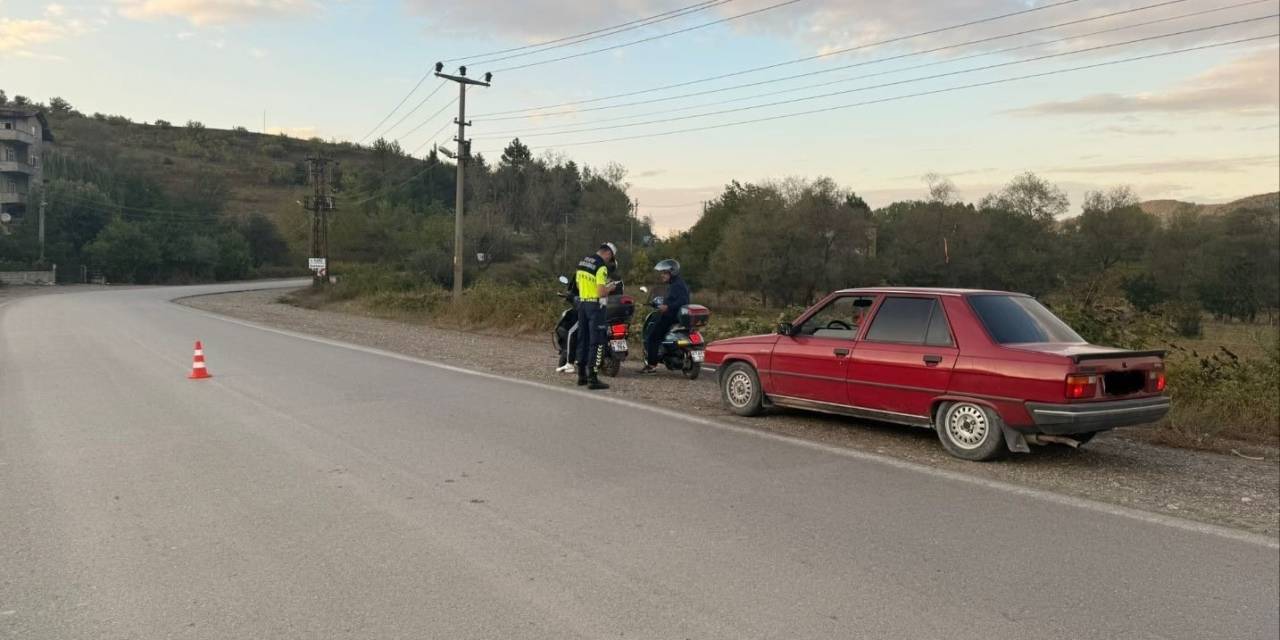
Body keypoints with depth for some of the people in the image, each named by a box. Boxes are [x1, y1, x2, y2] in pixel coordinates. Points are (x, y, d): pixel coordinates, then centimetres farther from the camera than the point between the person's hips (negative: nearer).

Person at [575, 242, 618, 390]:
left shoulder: (582, 262, 10)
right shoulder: (601, 267, -15)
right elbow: (601, 293, -20)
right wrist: (610, 288, 1)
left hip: (582, 303, 8)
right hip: (595, 306, -8)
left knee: (583, 339, 14)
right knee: (596, 343, -5)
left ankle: (582, 375, 20)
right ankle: (593, 379, -7)